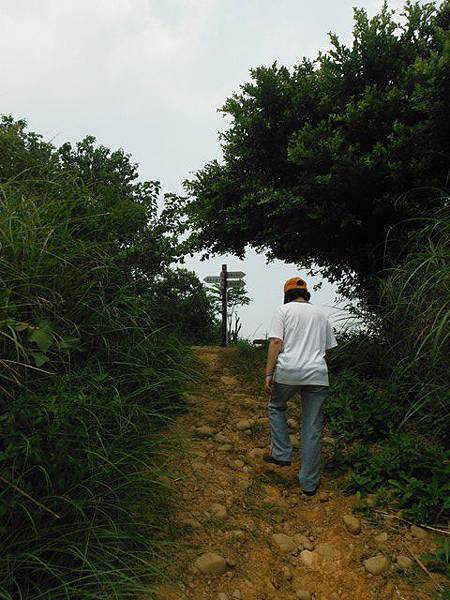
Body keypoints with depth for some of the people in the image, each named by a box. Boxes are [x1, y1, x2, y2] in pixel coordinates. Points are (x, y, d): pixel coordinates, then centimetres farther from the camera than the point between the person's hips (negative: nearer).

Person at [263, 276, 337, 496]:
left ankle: (282, 453, 19)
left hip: (288, 372, -3)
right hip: (317, 375, 3)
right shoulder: (321, 314, 18)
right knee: (312, 429, 9)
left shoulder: (283, 310, 4)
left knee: (276, 407, 26)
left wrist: (269, 374, -9)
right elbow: (328, 349, 18)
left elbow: (276, 342, -8)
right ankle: (309, 482, 16)